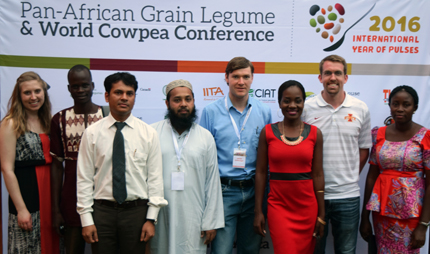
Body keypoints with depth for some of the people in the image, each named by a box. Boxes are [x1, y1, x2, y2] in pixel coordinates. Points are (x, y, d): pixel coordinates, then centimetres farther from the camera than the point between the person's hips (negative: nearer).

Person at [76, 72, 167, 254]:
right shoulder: (92, 133, 1)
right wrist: (86, 219, -4)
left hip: (136, 211, 0)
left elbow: (155, 177, 1)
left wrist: (151, 218, -4)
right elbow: (84, 178, 0)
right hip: (102, 211, 0)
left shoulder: (148, 133, 1)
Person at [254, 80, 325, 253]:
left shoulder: (314, 133, 2)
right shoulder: (268, 132, -1)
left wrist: (321, 214, 2)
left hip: (307, 206, 2)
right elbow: (261, 173, 0)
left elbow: (318, 175, 3)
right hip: (278, 205, -2)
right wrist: (258, 211, -2)